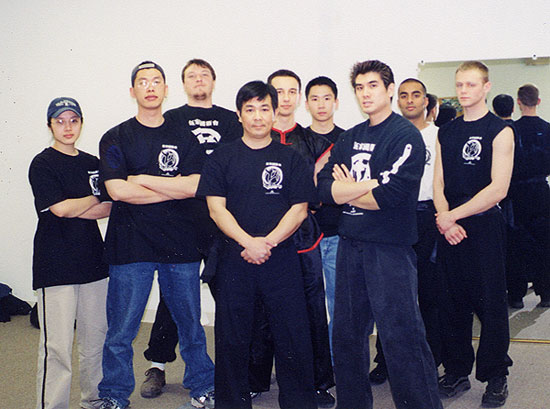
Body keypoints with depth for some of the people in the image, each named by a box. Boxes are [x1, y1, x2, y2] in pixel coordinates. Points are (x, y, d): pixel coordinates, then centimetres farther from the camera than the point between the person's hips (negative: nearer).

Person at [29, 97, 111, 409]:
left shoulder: (92, 164, 14)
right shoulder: (42, 164, -1)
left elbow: (109, 209, 8)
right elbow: (59, 209, -12)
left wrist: (73, 208, -7)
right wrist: (94, 200, 2)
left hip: (93, 261, 5)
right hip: (56, 263, -5)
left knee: (96, 338, 11)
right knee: (57, 346, -7)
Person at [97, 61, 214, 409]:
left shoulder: (184, 137, 10)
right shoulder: (116, 139, 4)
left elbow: (193, 186, -4)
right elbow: (117, 190, -10)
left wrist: (143, 179, -7)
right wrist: (173, 189, -6)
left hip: (180, 245, 2)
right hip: (131, 245, -1)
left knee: (190, 323, 10)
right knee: (121, 330, 2)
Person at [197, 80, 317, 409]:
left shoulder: (291, 158, 7)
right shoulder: (222, 158, 6)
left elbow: (299, 209, 1)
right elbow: (216, 208, -2)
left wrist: (268, 241, -13)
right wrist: (248, 242, -15)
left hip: (282, 259, 0)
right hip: (234, 258, 0)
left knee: (293, 334, 1)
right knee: (233, 337, 7)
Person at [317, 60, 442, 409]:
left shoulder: (406, 135, -7)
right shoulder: (350, 138, 14)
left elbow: (391, 195, -19)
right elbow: (325, 187, 2)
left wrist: (346, 190, -3)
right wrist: (369, 185, -12)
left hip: (390, 247, -7)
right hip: (350, 245, 7)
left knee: (402, 336, -5)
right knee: (347, 334, 14)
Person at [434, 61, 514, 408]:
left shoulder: (500, 131, -4)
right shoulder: (446, 132, 12)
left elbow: (498, 188, -12)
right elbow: (439, 183, 10)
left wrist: (452, 215, -13)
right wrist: (444, 219, -8)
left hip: (484, 226, -5)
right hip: (449, 227, 5)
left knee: (491, 304, -1)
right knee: (453, 303, 8)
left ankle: (495, 378, 11)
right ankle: (457, 372, 19)